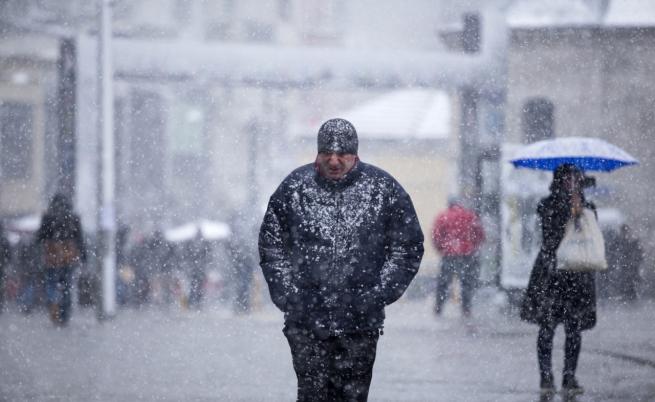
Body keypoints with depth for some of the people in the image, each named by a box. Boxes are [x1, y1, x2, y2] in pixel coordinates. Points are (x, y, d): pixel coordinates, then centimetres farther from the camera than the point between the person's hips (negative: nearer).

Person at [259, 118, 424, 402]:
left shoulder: (383, 189, 2)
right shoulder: (294, 188, 4)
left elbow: (407, 246, 8)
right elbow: (271, 245, 12)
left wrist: (380, 294, -1)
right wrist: (285, 294, 2)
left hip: (360, 323, 0)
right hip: (305, 320, 0)